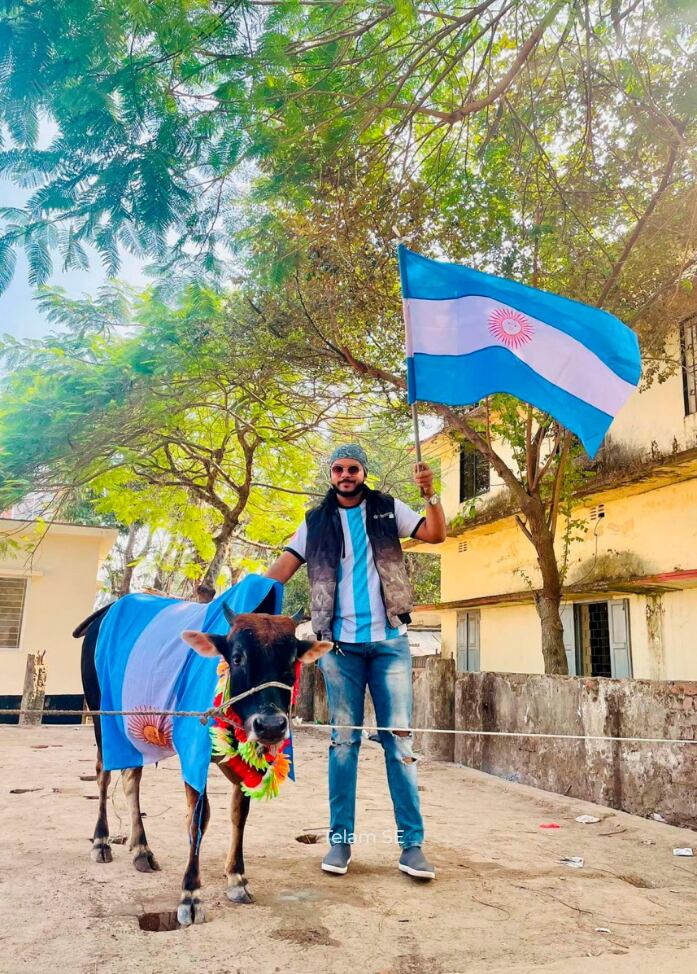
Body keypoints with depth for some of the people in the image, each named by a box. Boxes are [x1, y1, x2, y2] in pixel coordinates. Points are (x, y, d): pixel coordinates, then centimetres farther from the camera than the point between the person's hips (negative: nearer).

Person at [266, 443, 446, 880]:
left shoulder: (387, 509, 7)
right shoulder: (317, 521, 8)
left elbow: (436, 534, -2)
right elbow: (283, 567, 3)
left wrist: (431, 493, -17)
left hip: (389, 640, 0)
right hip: (341, 643, 1)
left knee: (399, 738, 1)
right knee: (343, 741, 6)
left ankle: (412, 844, 7)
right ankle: (340, 840, 15)